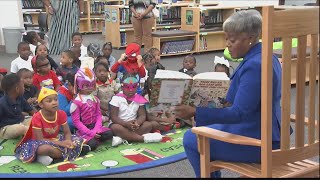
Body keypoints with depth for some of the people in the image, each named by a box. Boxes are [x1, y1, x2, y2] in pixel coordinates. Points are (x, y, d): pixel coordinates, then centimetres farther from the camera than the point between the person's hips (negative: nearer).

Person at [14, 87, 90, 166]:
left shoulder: (61, 114, -8)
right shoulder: (37, 118, -22)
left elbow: (67, 132, -4)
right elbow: (40, 139, -23)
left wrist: (68, 141, -30)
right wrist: (60, 143, -32)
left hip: (56, 140, 6)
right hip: (40, 143, -6)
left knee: (78, 140, -10)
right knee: (44, 148, -42)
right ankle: (67, 154, -19)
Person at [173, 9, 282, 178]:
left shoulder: (254, 66, -25)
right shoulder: (264, 57, 7)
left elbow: (239, 114, -27)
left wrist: (195, 112, -28)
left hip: (256, 141, -10)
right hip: (263, 131, 10)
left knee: (191, 140, -2)